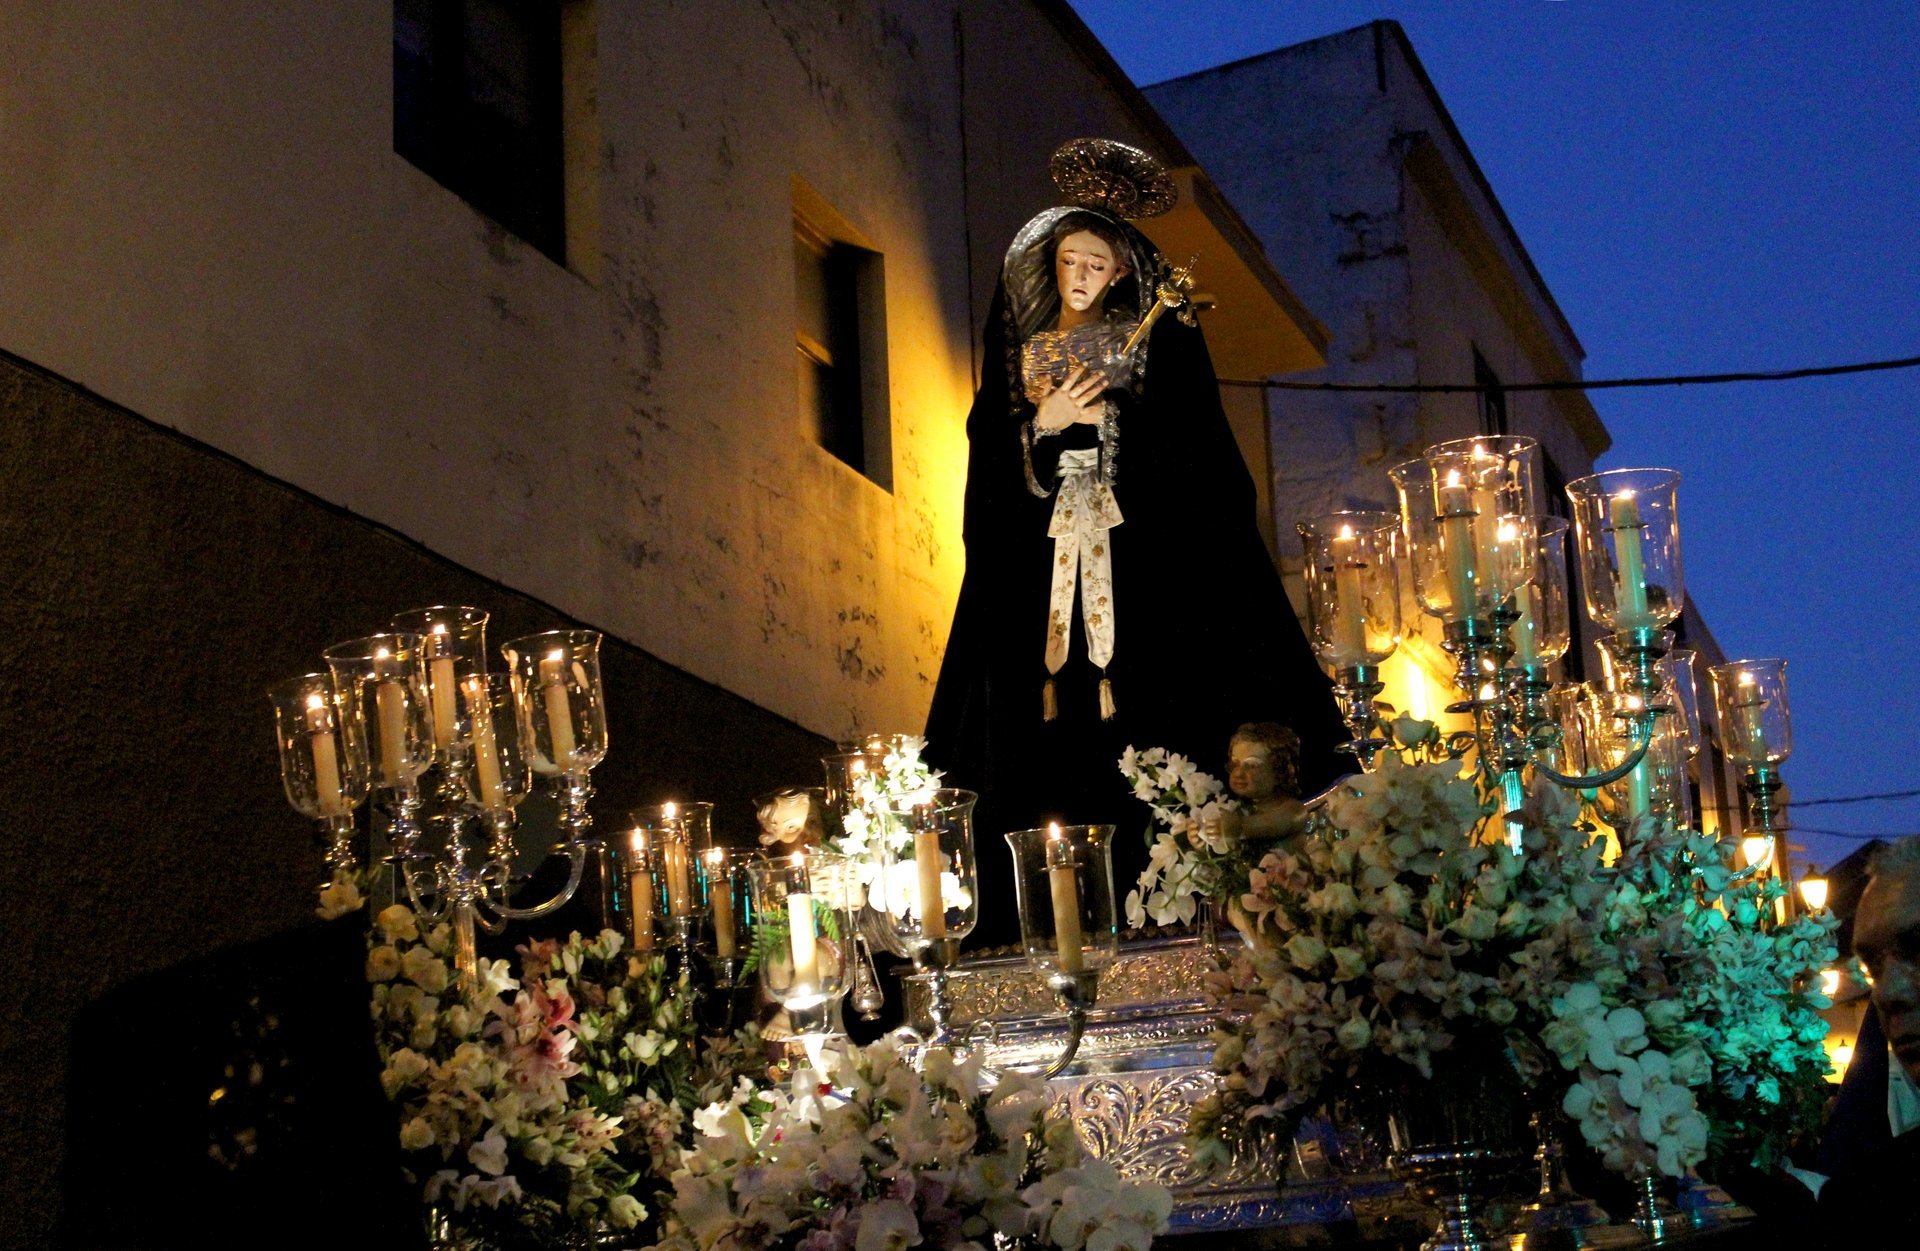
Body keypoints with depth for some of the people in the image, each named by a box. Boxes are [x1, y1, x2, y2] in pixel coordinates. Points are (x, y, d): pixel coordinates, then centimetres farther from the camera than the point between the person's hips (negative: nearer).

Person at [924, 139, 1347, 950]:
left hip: (1136, 549, -3)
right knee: (1044, 736, -5)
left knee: (1143, 740, -12)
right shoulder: (1023, 351, 17)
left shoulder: (1154, 339, 8)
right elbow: (989, 452, 11)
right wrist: (1043, 423, -2)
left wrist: (1098, 415, -5)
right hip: (1042, 553, 3)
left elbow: (1192, 441, 0)